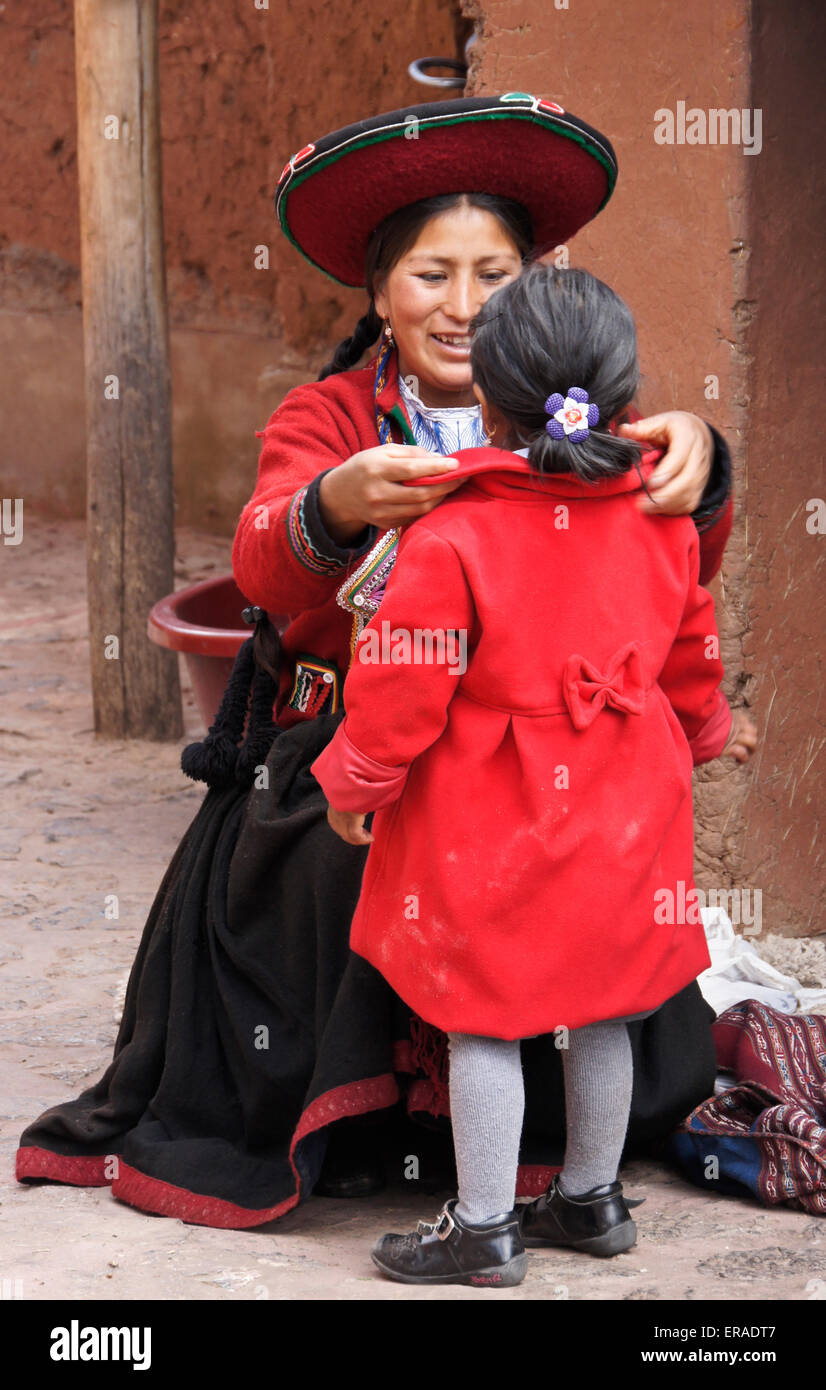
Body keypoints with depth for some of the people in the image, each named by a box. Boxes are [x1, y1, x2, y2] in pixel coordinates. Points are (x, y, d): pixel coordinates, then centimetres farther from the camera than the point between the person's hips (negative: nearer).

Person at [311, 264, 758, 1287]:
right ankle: (592, 1199, 31)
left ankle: (483, 1230, 9)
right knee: (600, 1009, 17)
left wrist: (353, 784, 1)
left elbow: (399, 691, -15)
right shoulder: (663, 526, -1)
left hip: (486, 823, -5)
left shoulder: (448, 539, -18)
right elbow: (690, 656, 14)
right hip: (620, 817, 6)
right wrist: (707, 732, 34)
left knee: (482, 1020, 3)